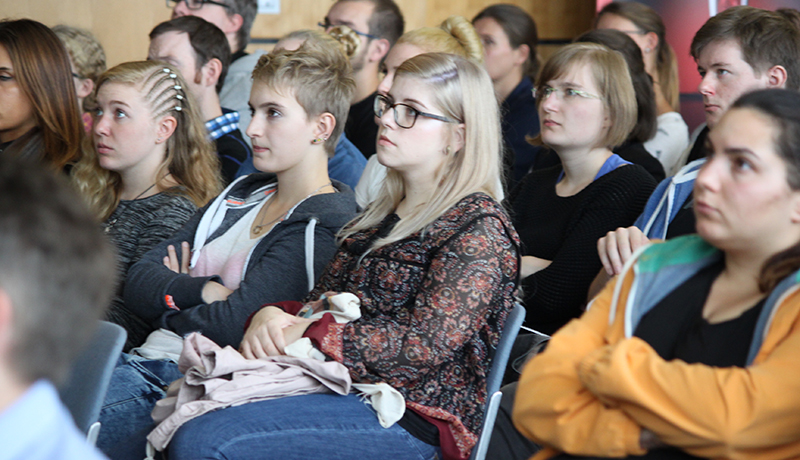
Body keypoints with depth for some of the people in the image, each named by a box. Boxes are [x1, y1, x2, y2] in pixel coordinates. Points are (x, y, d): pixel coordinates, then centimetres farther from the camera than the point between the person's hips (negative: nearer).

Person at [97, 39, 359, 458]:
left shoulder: (323, 227, -7)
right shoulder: (241, 195, 20)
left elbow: (233, 325, -16)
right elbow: (139, 282, 12)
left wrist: (170, 301, 3)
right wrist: (203, 291, -8)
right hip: (146, 362, 8)